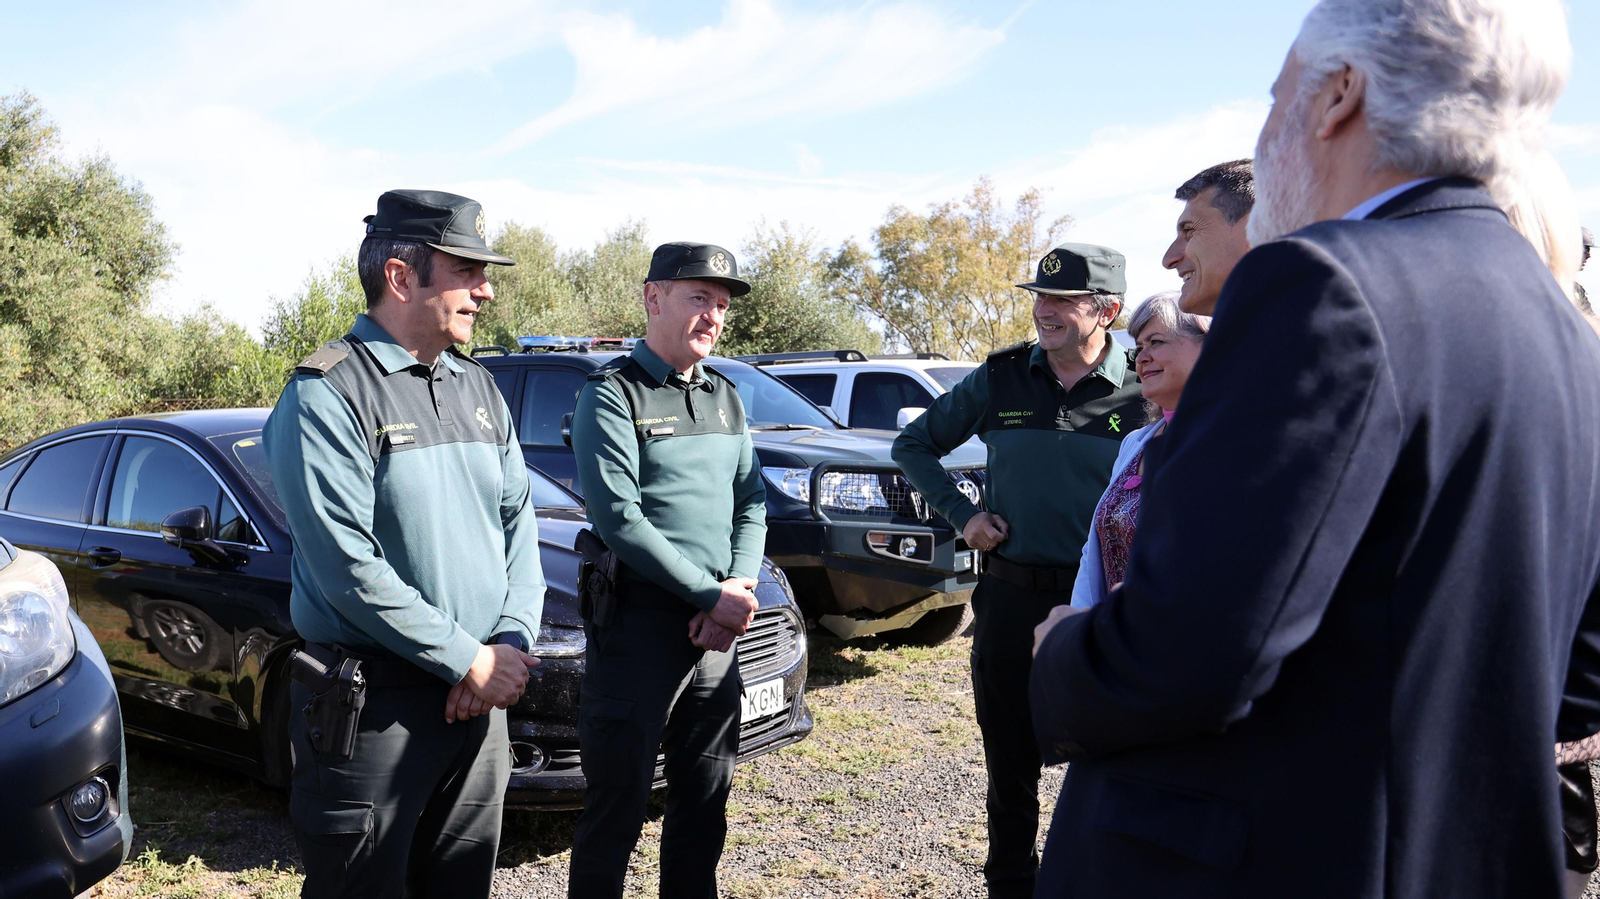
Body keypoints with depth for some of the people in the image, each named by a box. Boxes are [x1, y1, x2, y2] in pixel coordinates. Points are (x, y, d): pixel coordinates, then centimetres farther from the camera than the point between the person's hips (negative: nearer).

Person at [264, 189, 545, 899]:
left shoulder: (478, 388, 9)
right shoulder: (327, 395, -13)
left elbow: (517, 518, 9)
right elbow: (348, 567, -20)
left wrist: (512, 642, -5)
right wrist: (470, 660, -16)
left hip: (480, 696, 7)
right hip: (371, 705, -6)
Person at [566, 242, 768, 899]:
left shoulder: (725, 397, 13)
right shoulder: (612, 394, -8)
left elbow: (751, 500, 12)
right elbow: (618, 517, -17)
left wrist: (739, 585, -5)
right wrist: (712, 595, -17)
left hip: (717, 626, 7)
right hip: (640, 622, -6)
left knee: (705, 798, 17)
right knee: (618, 802, 3)